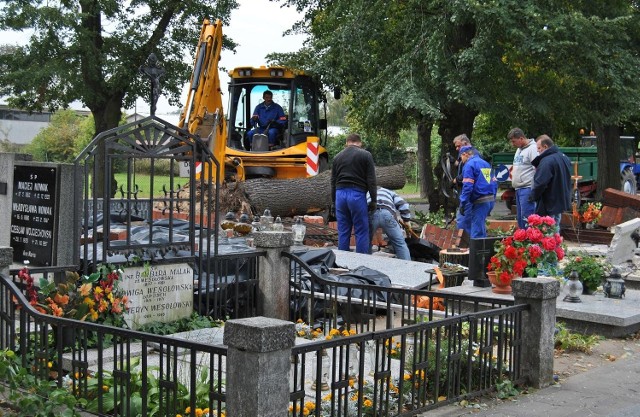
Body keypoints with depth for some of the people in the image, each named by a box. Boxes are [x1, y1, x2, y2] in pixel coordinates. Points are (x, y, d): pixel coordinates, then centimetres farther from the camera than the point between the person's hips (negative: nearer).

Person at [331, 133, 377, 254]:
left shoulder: (337, 157, 15)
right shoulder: (365, 155, 2)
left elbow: (333, 182, 18)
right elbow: (371, 180, -4)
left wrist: (334, 201, 24)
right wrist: (373, 200, 1)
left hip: (340, 194, 4)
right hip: (357, 194, -4)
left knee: (343, 232, 9)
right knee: (361, 232, 0)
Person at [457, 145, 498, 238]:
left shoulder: (469, 165, -7)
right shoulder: (486, 163, 18)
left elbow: (467, 186, -16)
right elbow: (494, 182, 19)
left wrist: (462, 203, -15)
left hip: (480, 201, -8)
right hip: (491, 200, 8)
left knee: (477, 231, -6)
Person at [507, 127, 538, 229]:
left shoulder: (533, 149, -11)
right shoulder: (519, 149, 19)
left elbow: (538, 170, -17)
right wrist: (512, 172, 14)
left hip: (527, 188, -10)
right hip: (518, 188, 10)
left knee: (526, 217, -13)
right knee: (520, 218, 14)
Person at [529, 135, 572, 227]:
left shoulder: (547, 161, -22)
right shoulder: (564, 157, 11)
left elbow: (540, 183, -24)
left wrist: (533, 197, -12)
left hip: (550, 204, -10)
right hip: (562, 201, 10)